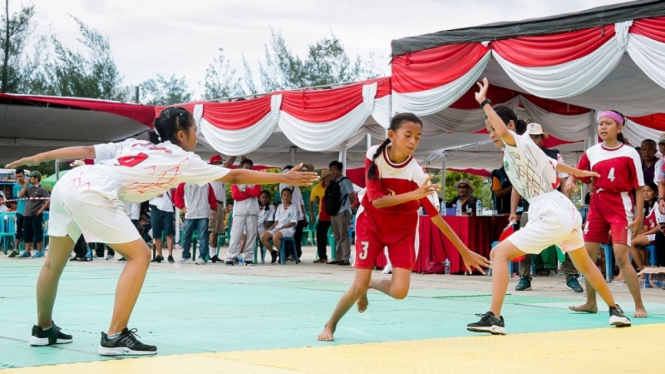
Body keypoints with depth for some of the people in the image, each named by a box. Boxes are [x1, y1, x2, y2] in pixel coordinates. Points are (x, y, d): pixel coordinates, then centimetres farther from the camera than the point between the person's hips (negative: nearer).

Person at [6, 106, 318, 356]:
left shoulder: (136, 145, 25)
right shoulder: (184, 160, 9)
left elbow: (86, 150, 21)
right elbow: (234, 176, 14)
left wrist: (37, 158, 25)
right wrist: (285, 178, 20)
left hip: (68, 183, 8)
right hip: (92, 194, -8)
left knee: (55, 261, 21)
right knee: (139, 255, 0)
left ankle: (43, 329, 36)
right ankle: (115, 337, -4)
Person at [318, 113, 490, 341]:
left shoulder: (416, 173, -26)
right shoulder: (374, 155, -21)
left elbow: (436, 217, -22)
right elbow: (376, 201, -24)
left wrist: (465, 252, -23)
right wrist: (413, 195, -39)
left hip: (403, 228, 0)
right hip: (371, 222, 0)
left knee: (399, 291, -14)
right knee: (358, 287, -8)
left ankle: (369, 283, 19)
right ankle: (330, 325, 19)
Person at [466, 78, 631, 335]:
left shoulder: (519, 144, -10)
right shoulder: (518, 151, 15)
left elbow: (504, 131, -36)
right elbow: (553, 164, 35)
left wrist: (484, 102, -25)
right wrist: (577, 172, 53)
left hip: (551, 217, -10)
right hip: (567, 212, 10)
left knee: (499, 254, -13)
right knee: (584, 264, 29)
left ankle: (494, 317, -21)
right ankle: (615, 311, 43)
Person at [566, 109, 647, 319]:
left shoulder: (629, 153, -5)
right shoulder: (592, 153, 6)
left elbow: (639, 187, -5)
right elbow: (576, 174, 10)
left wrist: (638, 216, -12)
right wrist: (570, 181, -14)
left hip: (620, 208, -5)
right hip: (597, 206, 5)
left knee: (621, 256, -15)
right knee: (587, 255, 6)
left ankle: (639, 306, -4)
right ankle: (590, 303, 21)